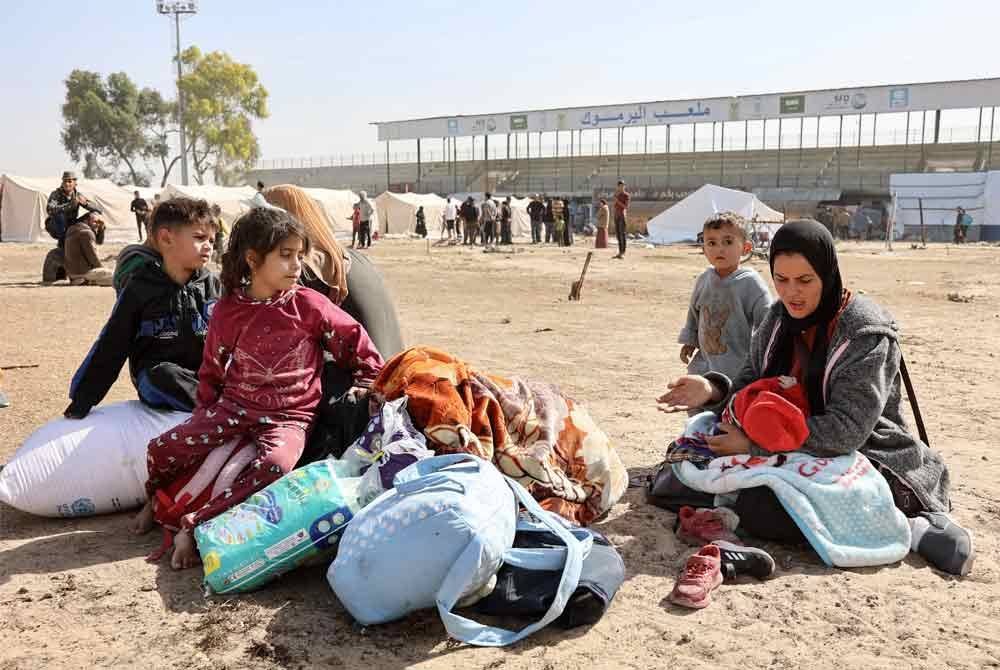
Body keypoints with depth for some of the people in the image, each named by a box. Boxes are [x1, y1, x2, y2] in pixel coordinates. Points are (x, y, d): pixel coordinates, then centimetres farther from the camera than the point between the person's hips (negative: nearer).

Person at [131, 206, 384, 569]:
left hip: (288, 416, -2)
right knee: (163, 448, -13)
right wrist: (205, 414, 12)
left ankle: (194, 526, -21)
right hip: (233, 406, 3)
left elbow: (357, 341, 6)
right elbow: (212, 368, 15)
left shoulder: (310, 305, -3)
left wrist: (366, 387, 4)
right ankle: (158, 500, 23)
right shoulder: (228, 309, 4)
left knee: (274, 466, -35)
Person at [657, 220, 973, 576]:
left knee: (757, 509, -26)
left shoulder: (865, 332, -17)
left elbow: (846, 430, -23)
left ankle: (913, 530, -14)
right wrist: (713, 390, -15)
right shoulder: (778, 319, 3)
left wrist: (753, 443, -22)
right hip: (803, 457, 9)